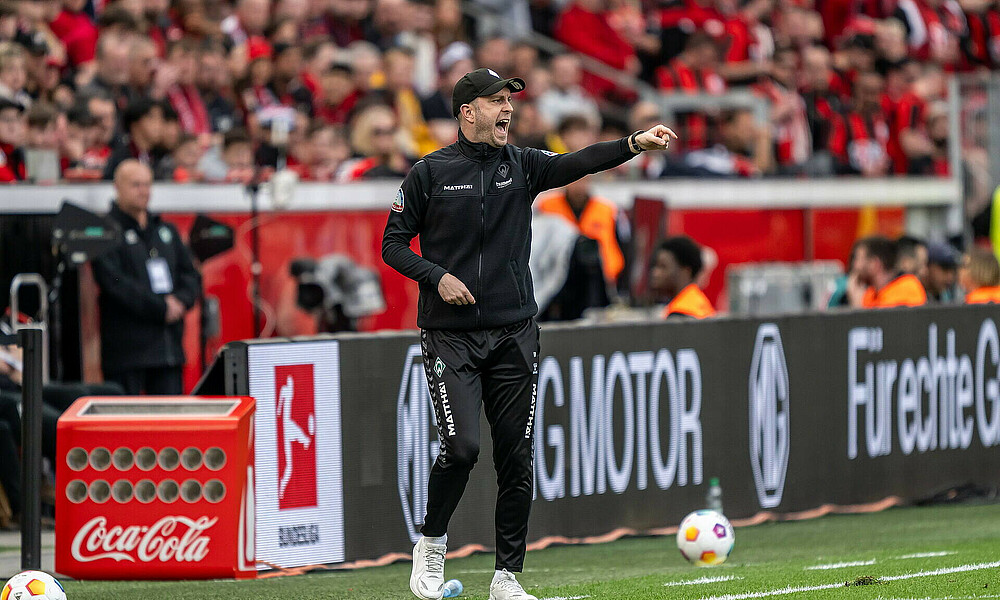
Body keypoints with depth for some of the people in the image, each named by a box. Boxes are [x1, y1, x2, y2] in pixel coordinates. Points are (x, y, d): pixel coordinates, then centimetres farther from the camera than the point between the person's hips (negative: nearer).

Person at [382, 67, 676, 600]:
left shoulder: (521, 165, 7)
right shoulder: (431, 172, 0)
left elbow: (575, 164, -10)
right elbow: (393, 242, 3)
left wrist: (634, 144, -27)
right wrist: (436, 276, -14)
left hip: (514, 335, 3)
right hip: (450, 337, -3)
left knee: (516, 459, 2)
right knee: (461, 447, -15)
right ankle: (432, 543, 10)